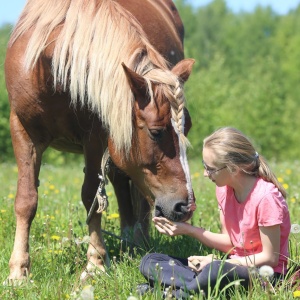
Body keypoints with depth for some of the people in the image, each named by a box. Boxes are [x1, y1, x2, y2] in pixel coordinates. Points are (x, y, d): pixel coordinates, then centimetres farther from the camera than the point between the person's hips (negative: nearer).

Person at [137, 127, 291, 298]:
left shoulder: (266, 196, -21)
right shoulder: (224, 189, 3)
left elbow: (270, 258, -17)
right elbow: (230, 242, 8)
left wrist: (216, 263, -18)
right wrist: (188, 230, -4)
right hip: (234, 266, 9)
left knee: (214, 271, -43)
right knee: (149, 262, -1)